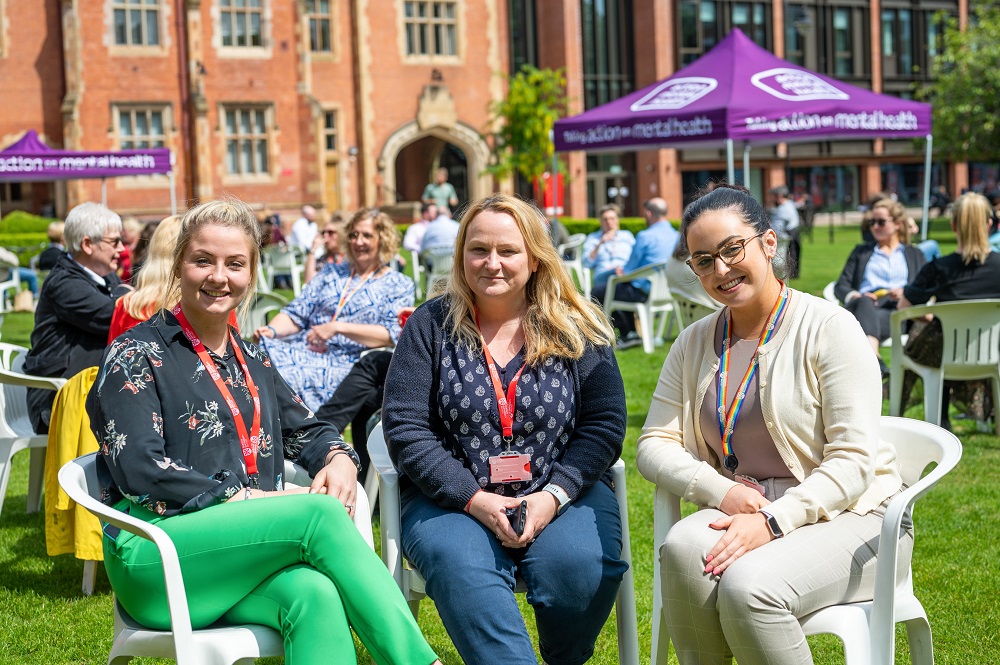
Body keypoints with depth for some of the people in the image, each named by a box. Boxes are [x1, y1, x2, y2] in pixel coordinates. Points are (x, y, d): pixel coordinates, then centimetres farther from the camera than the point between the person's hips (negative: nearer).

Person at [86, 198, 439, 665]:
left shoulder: (249, 360, 23)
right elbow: (138, 469, -10)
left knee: (315, 595, -32)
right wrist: (245, 499, -14)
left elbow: (305, 430, 26)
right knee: (319, 514, -29)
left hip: (246, 551, 5)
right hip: (154, 558, -5)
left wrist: (339, 460, 0)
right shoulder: (136, 354, 2)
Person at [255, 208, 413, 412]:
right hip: (303, 348, 4)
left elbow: (391, 335, -4)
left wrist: (337, 328, -13)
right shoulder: (332, 272, 25)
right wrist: (271, 331, -6)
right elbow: (295, 314, 17)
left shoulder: (399, 285, 12)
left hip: (347, 362, -4)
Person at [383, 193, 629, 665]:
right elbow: (405, 428, -1)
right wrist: (474, 498, -13)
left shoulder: (577, 330, 6)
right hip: (452, 497, -1)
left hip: (562, 492, 1)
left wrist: (554, 495, -13)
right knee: (460, 568, -34)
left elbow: (604, 422, 3)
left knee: (577, 566, -30)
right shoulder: (430, 326, 5)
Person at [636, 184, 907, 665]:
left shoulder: (828, 328, -8)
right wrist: (721, 492, -14)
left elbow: (852, 462, -13)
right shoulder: (695, 343, 10)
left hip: (847, 518, -4)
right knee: (682, 549, -30)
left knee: (748, 586, -33)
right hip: (740, 512, 4)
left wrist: (773, 520, -25)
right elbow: (653, 445, 5)